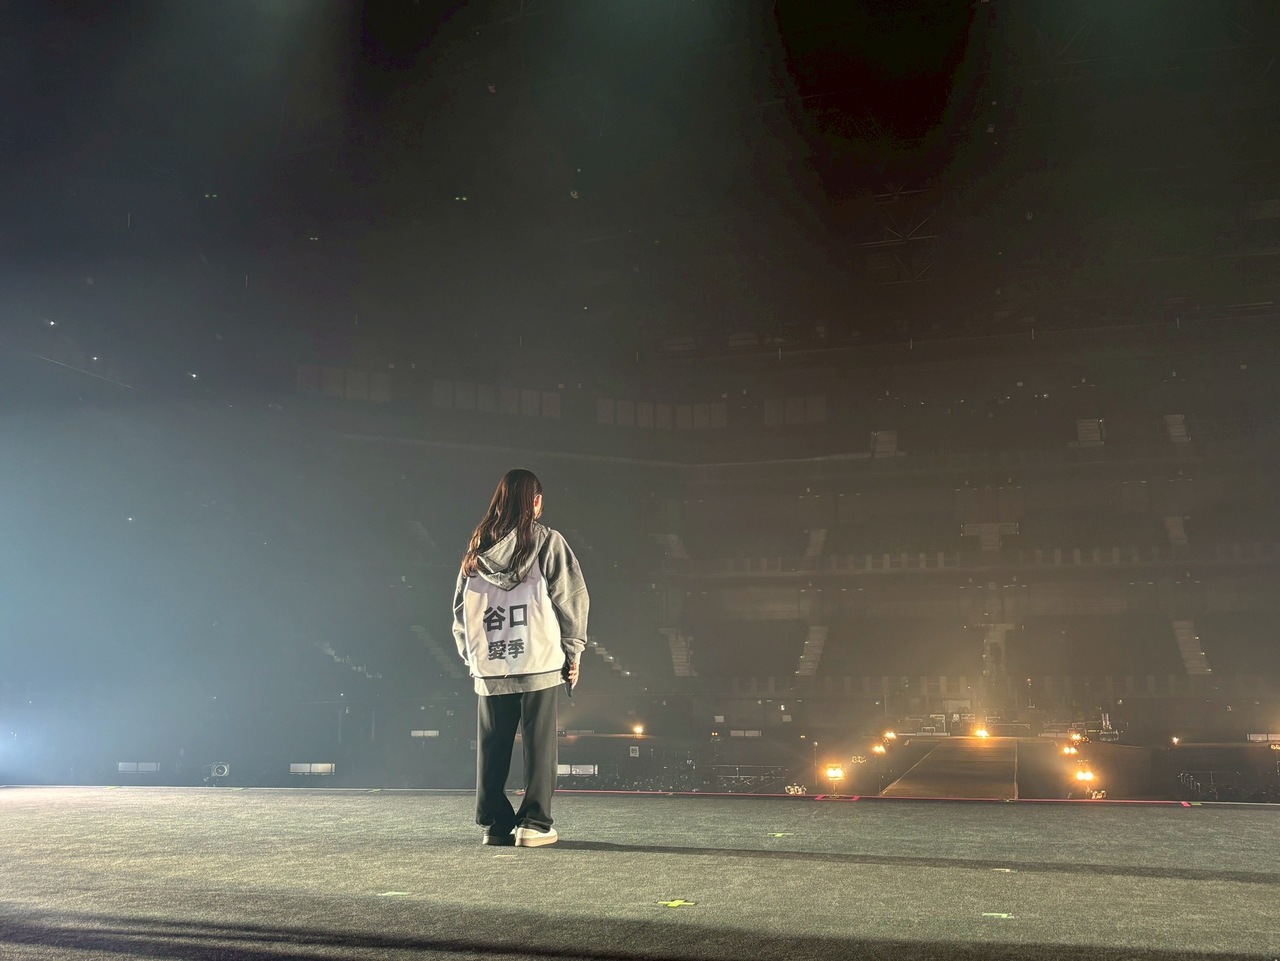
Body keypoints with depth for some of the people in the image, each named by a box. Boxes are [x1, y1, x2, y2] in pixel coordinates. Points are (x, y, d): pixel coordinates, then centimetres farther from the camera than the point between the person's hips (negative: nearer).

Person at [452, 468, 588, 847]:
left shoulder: (477, 548, 9)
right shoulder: (547, 541, -2)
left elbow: (461, 608, 11)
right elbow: (570, 598, -4)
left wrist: (471, 654, 18)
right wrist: (573, 650, 4)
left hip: (490, 666, 4)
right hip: (540, 661, -4)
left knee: (492, 746, 10)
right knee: (539, 744, 3)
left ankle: (494, 824, 14)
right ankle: (534, 824, 3)